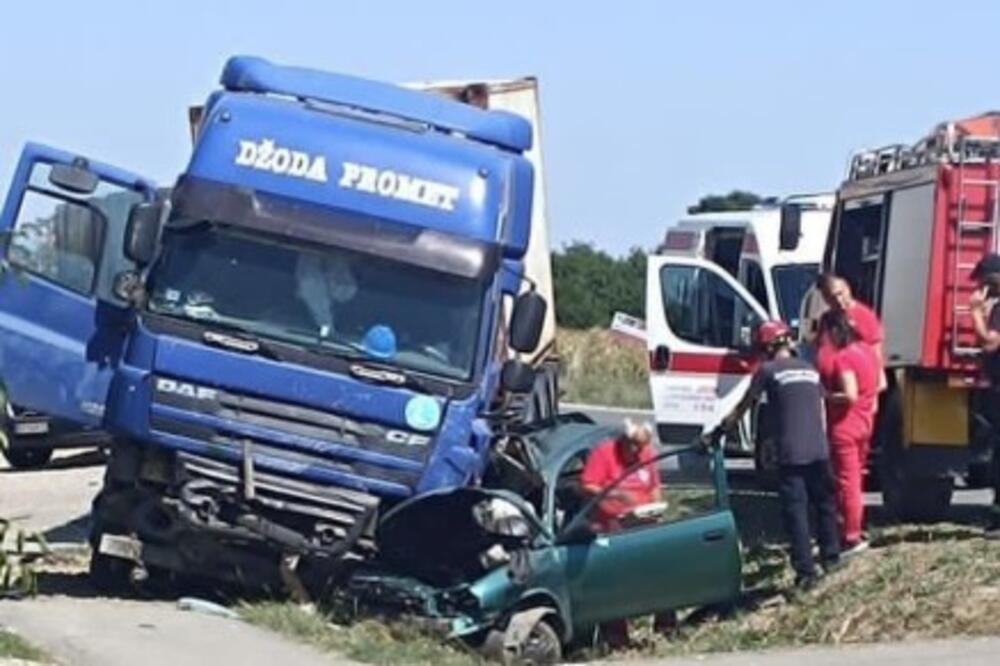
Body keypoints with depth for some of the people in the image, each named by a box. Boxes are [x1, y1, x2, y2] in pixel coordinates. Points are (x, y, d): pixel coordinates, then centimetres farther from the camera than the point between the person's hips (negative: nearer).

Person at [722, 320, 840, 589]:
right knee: (824, 503, 19)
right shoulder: (810, 370, 13)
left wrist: (724, 427, 19)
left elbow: (742, 407, 5)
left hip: (791, 453, -5)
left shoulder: (768, 370, -2)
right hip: (819, 450, 5)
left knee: (796, 511, -2)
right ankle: (830, 556, 31)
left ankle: (805, 571, -6)